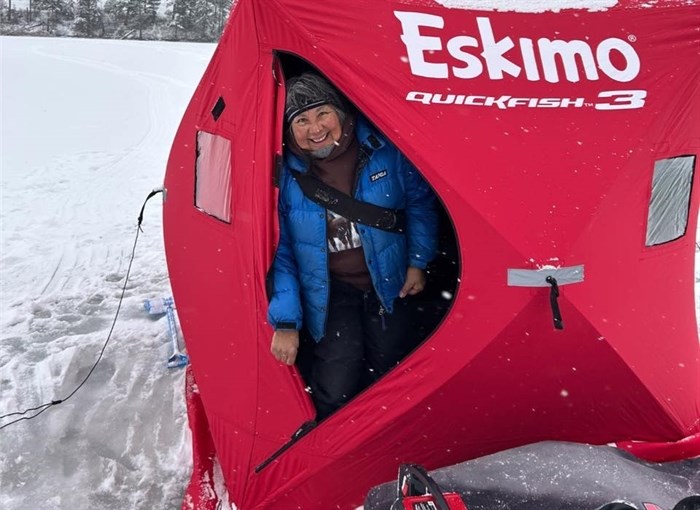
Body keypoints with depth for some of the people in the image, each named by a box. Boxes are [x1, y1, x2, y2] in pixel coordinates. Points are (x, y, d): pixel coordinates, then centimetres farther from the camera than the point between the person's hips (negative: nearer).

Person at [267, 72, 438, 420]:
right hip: (328, 290, -2)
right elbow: (279, 251, -9)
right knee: (337, 385, -14)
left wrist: (418, 261, 2)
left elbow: (419, 201, 4)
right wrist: (285, 321, -12)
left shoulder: (383, 149, -12)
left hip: (386, 283, 2)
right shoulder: (285, 174, -14)